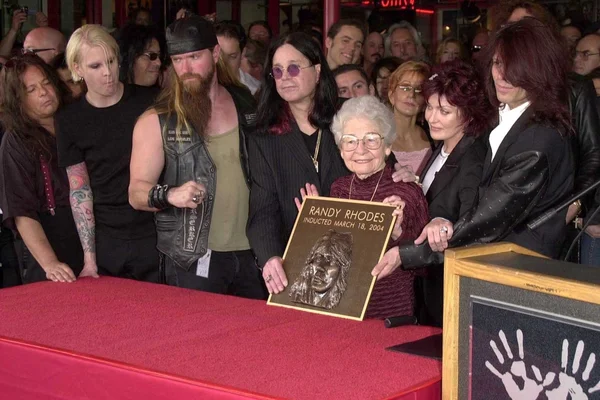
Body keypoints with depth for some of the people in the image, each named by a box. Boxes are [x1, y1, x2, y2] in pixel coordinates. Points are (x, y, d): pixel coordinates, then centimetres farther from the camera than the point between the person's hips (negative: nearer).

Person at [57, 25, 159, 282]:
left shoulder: (150, 102, -2)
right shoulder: (70, 120, 1)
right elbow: (79, 191, 1)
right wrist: (89, 257, -5)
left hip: (158, 235, 0)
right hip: (106, 244, 0)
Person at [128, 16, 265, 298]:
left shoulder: (248, 106, 5)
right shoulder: (156, 121, -4)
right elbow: (136, 192, -6)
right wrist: (169, 195, -28)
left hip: (252, 254, 3)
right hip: (193, 261, -3)